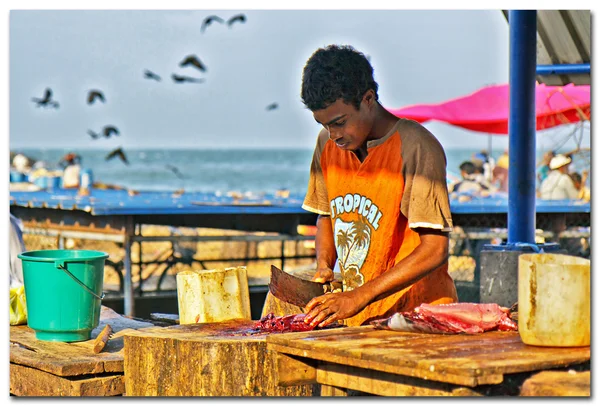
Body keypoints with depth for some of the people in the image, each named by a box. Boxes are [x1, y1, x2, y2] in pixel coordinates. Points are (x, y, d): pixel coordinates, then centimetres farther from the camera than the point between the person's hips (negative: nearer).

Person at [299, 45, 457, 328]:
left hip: (416, 315, -6)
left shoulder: (417, 148, -10)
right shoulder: (328, 143, 11)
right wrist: (324, 268, 6)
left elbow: (434, 250, -14)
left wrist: (360, 296, -20)